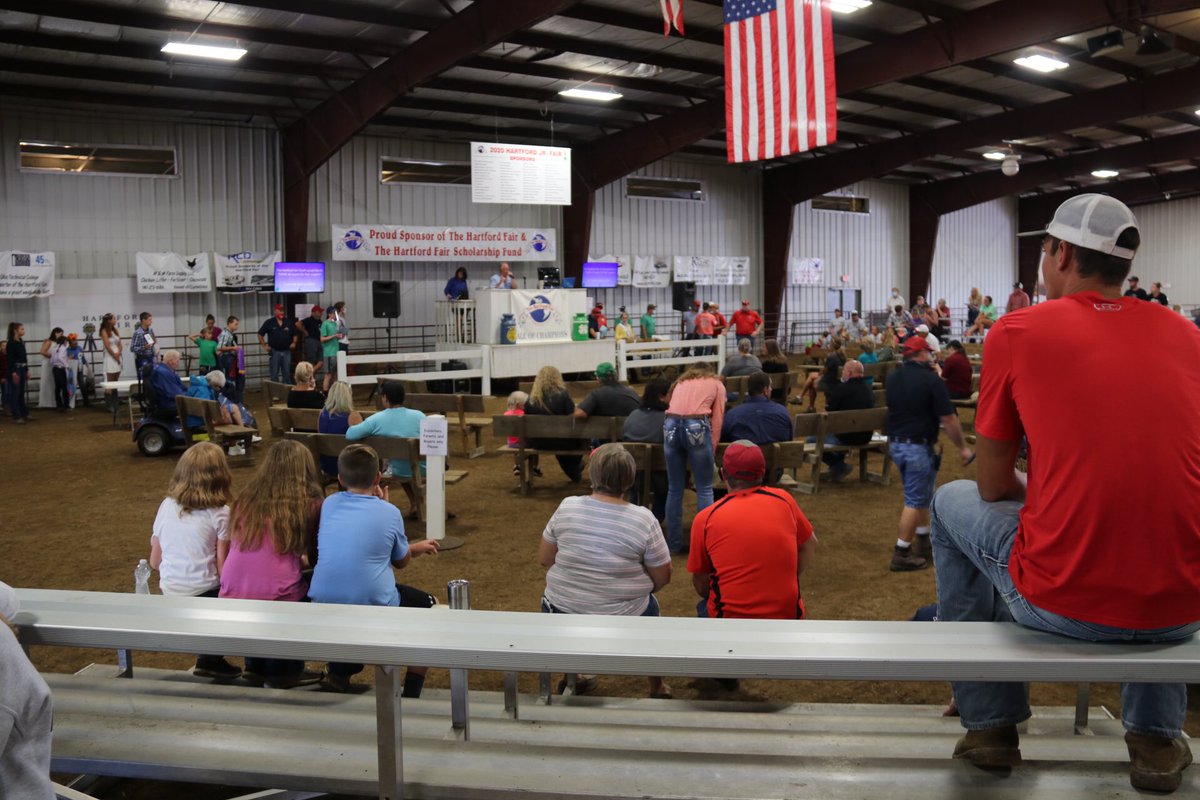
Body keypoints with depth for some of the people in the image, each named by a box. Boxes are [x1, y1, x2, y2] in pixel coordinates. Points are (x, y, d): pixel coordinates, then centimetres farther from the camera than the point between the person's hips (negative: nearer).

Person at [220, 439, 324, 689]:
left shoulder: (246, 498, 10)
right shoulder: (309, 503, 0)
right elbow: (316, 558, 7)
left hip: (231, 602, 5)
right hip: (277, 600, -5)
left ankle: (255, 665, 34)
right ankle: (283, 670, 27)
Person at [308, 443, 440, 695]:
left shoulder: (329, 504, 9)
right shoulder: (389, 513, -2)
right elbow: (401, 561, 16)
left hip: (323, 607, 4)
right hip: (373, 606, -4)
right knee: (429, 605, 23)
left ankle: (338, 671, 30)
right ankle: (410, 696, 20)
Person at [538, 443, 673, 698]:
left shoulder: (567, 507, -7)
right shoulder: (643, 519, -13)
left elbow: (544, 560, 3)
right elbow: (663, 578, -6)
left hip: (561, 615, 2)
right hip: (621, 621, -2)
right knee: (650, 603, 31)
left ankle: (571, 678, 46)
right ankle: (657, 687, 40)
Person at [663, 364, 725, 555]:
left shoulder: (681, 381, 32)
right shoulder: (716, 384, 23)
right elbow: (717, 421, 11)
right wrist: (711, 449, 12)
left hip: (671, 425, 3)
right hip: (697, 426, -3)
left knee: (675, 489, 11)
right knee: (704, 489, 7)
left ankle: (674, 542, 16)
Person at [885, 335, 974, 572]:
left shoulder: (892, 379, 5)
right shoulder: (932, 380, -15)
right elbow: (948, 419, -14)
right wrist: (963, 447, -4)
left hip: (895, 443, 7)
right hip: (918, 446, -7)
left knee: (922, 495, 22)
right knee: (915, 500, 0)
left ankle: (924, 542, 31)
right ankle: (901, 555, 2)